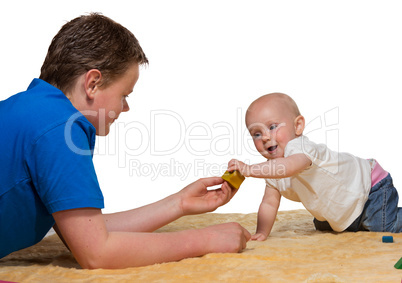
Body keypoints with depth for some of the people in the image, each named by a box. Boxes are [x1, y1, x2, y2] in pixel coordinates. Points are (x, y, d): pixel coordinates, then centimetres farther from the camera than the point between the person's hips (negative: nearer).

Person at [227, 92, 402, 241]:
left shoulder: (300, 147, -37)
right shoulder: (272, 167, -8)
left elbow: (290, 167, -59)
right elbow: (269, 203, -6)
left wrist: (249, 169, -67)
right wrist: (261, 233, -18)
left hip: (371, 187, -8)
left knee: (385, 227, -21)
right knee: (322, 226, 24)